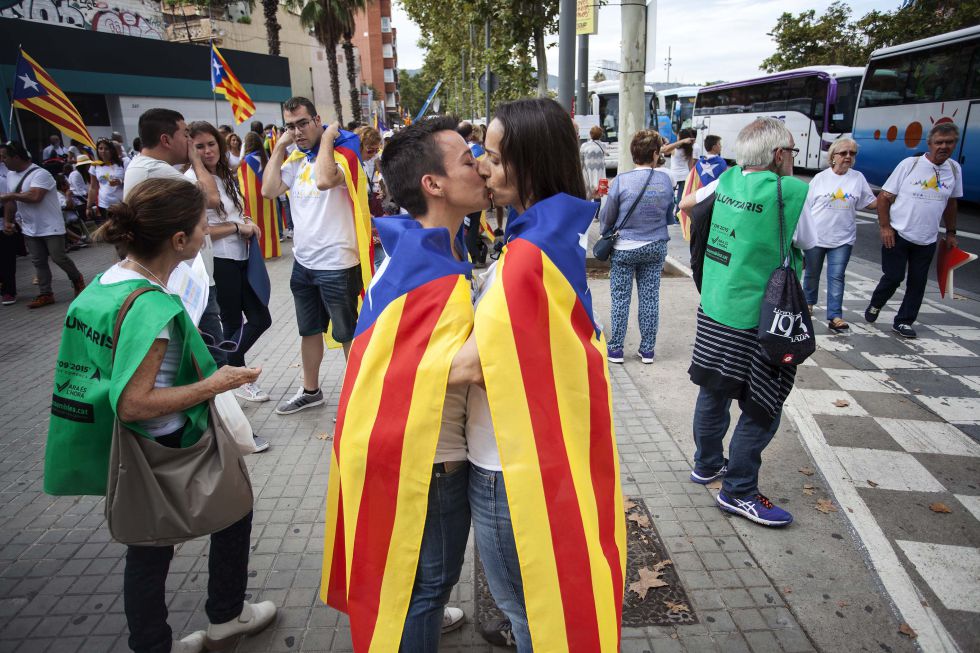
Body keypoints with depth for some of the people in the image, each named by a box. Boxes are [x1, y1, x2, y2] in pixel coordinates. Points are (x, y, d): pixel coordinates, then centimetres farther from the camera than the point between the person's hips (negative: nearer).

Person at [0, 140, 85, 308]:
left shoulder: (40, 174, -18)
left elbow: (35, 196, -30)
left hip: (51, 227, -7)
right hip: (30, 229, 7)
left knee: (58, 258, -4)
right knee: (38, 262, 6)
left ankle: (77, 279, 21)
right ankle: (45, 294, 11)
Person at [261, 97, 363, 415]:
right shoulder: (295, 160, 9)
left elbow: (324, 180, -33)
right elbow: (269, 190, -3)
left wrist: (326, 138, -19)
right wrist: (279, 147, -2)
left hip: (337, 264, -8)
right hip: (303, 262, 8)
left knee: (348, 334, 6)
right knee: (309, 330, 21)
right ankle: (310, 390, 38)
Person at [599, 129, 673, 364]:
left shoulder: (621, 181, -14)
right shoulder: (665, 180, -6)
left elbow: (606, 218, -3)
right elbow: (670, 215, 8)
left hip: (624, 248, -2)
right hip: (656, 247, 3)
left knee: (620, 299, 8)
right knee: (650, 298, 10)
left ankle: (615, 349, 15)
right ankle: (647, 350, 19)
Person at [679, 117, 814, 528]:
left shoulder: (727, 180, 2)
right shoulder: (793, 192, -16)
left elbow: (687, 205, 20)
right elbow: (808, 245, -4)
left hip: (713, 309, 7)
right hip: (758, 319, -7)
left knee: (714, 392, 21)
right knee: (762, 409, 6)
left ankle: (707, 464, 39)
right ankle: (738, 491, 17)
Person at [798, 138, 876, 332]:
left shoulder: (858, 178, 4)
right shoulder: (820, 178, -1)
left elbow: (871, 203, 9)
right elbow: (807, 206, 2)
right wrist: (802, 230, 0)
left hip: (842, 238, 1)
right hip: (815, 236, 0)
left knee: (836, 277, -4)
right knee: (812, 273, 13)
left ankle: (835, 316, -5)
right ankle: (808, 303, 36)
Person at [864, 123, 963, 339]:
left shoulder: (955, 169, 5)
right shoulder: (910, 164, -8)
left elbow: (951, 203, 16)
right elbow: (884, 197, -7)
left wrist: (951, 232, 16)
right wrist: (885, 227, -12)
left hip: (927, 240, 4)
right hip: (897, 235, -4)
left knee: (917, 282, 6)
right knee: (893, 277, -2)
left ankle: (903, 322, 18)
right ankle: (875, 305, 26)